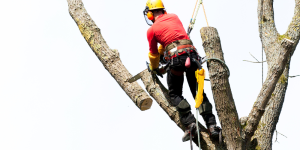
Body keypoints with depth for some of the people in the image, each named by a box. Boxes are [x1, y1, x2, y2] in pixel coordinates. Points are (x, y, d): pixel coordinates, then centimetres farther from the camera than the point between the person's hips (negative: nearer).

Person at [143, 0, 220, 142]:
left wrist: (154, 69, 38)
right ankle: (211, 124, 0)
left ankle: (189, 123, -8)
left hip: (176, 58, -4)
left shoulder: (152, 30, 8)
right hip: (192, 53, 4)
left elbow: (153, 54, 19)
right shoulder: (174, 17, 21)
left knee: (175, 94, 10)